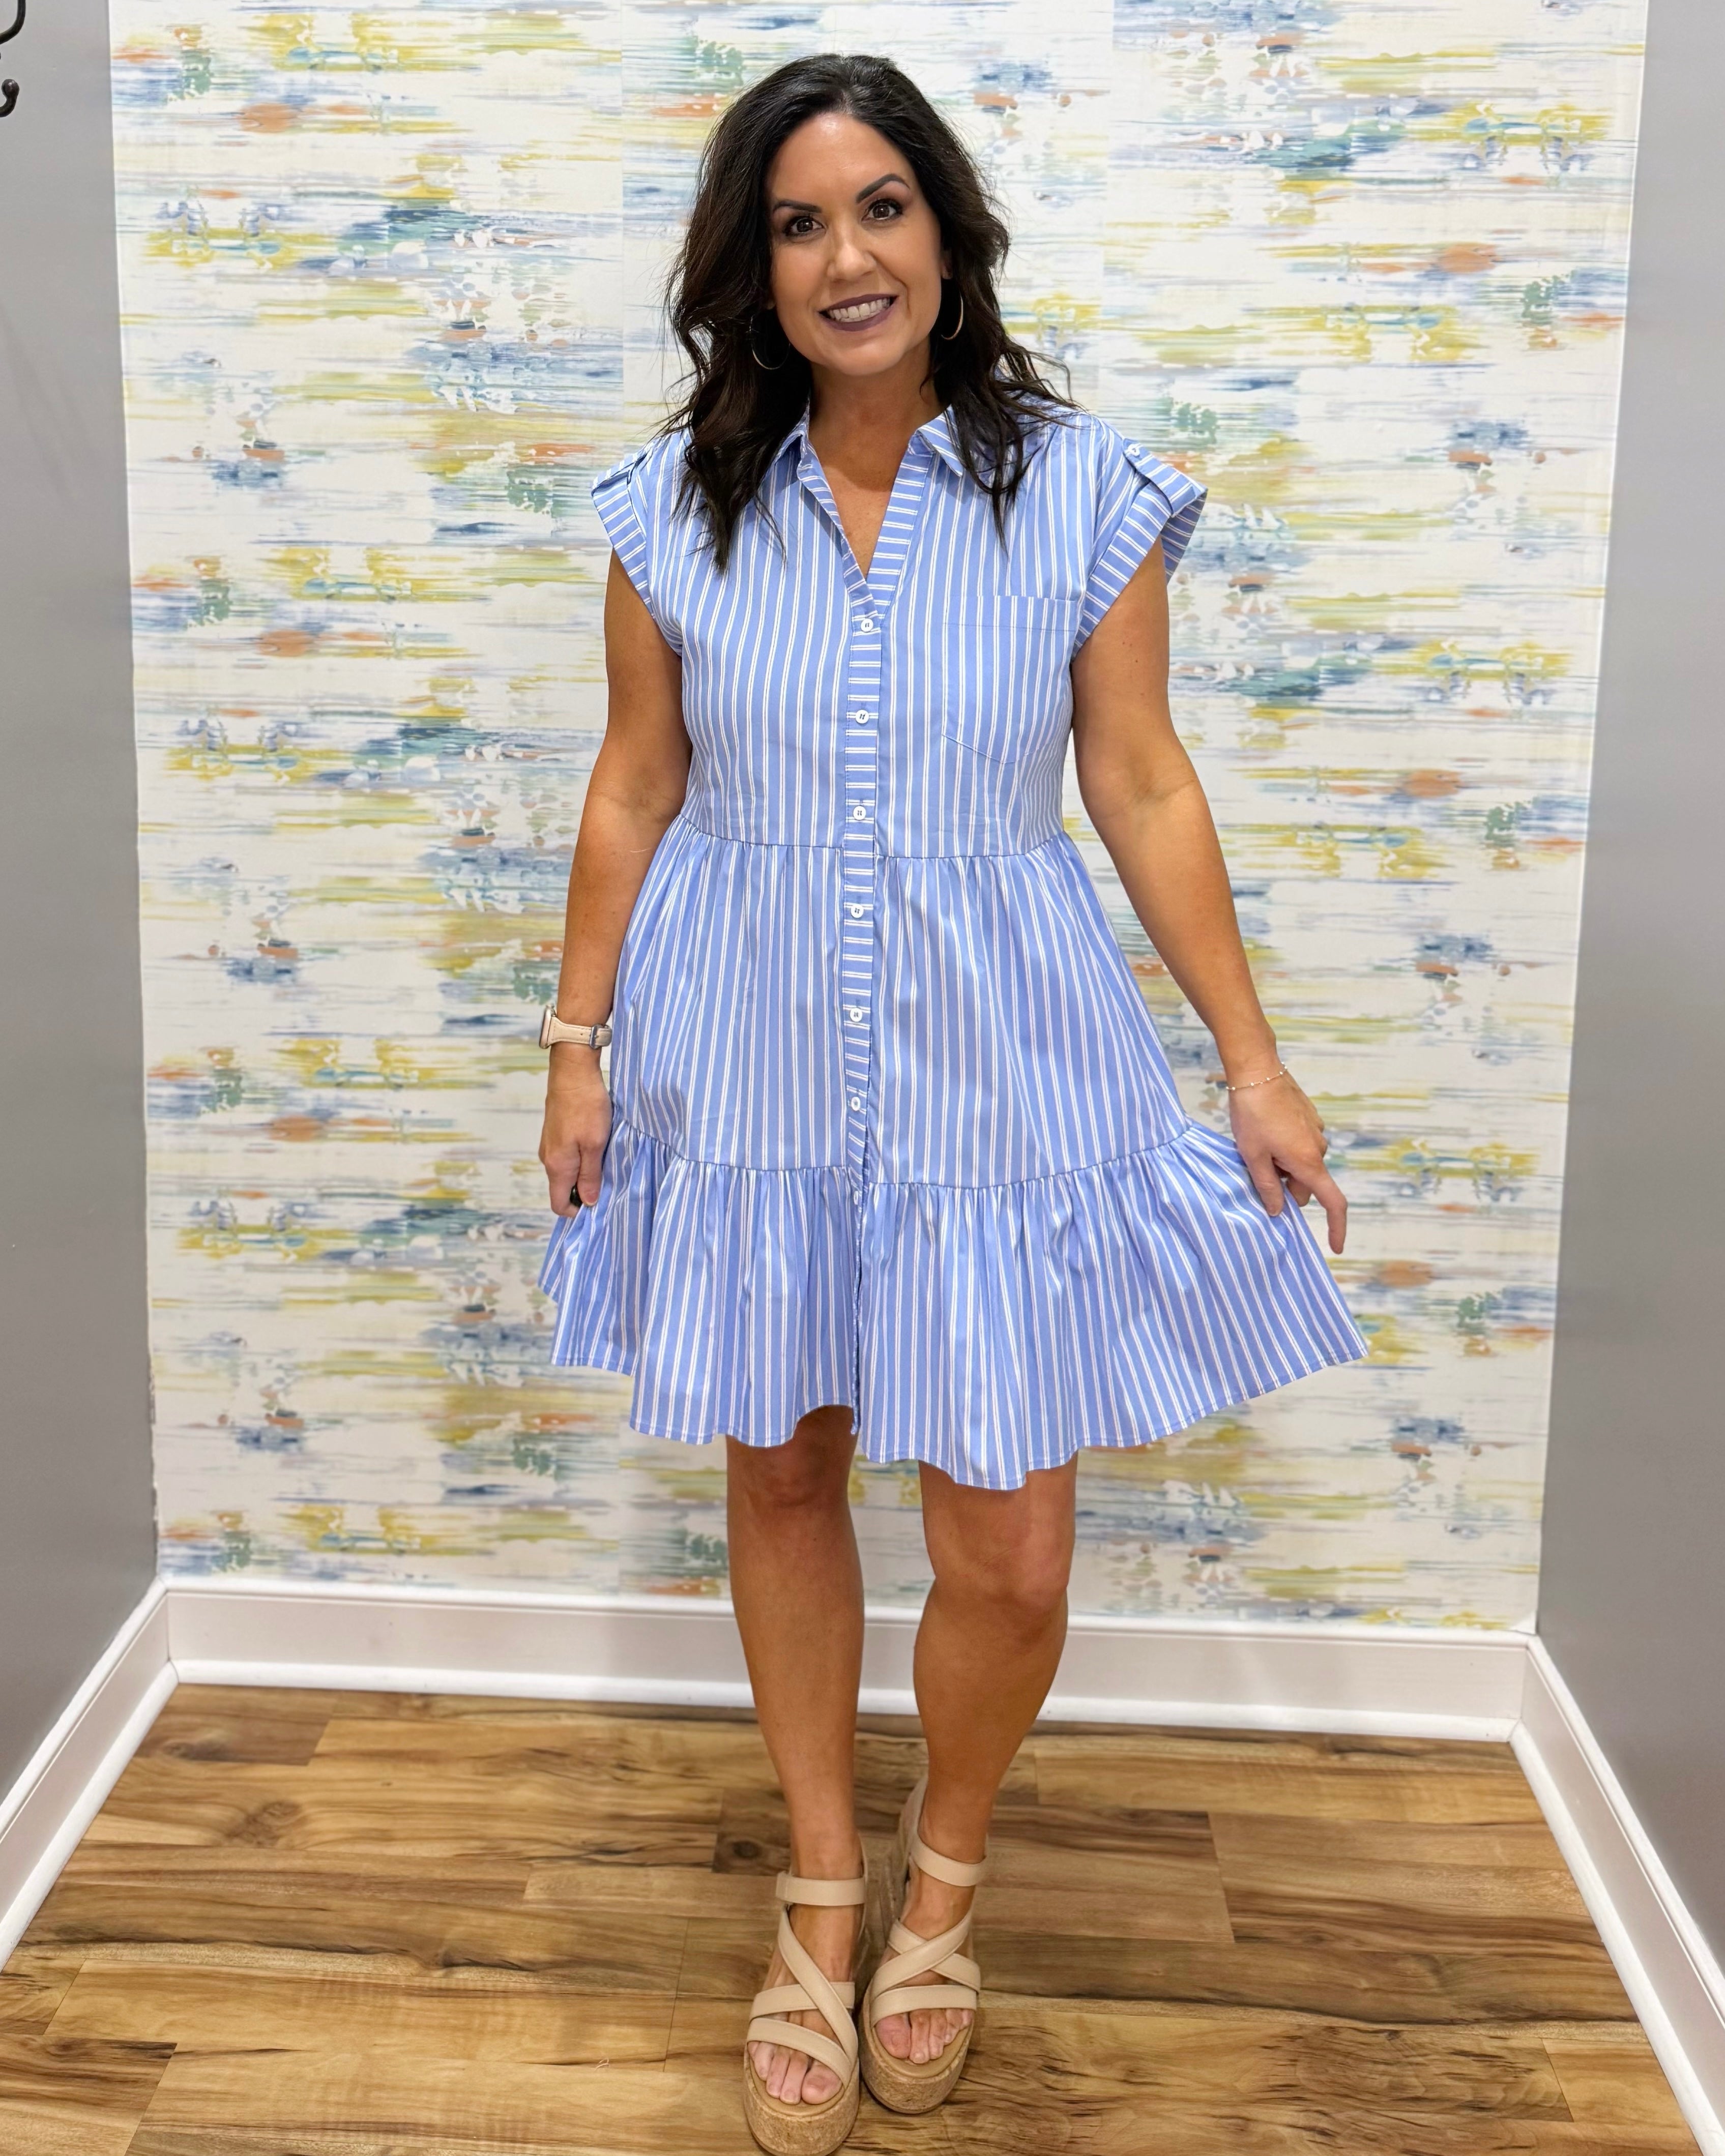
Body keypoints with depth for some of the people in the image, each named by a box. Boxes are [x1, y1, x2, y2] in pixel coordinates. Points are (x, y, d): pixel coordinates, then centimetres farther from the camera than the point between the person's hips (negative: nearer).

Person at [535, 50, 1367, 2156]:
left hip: (1000, 1070, -1)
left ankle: (944, 1865, 34)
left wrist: (1252, 1059, -3)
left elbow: (1143, 784, -2)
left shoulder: (1082, 489, -5)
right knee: (780, 1477, 14)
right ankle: (823, 1891, 37)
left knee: (1008, 1559, 1)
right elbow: (636, 783, 5)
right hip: (751, 1070, 2)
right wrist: (580, 1041, 4)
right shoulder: (678, 502, -1)